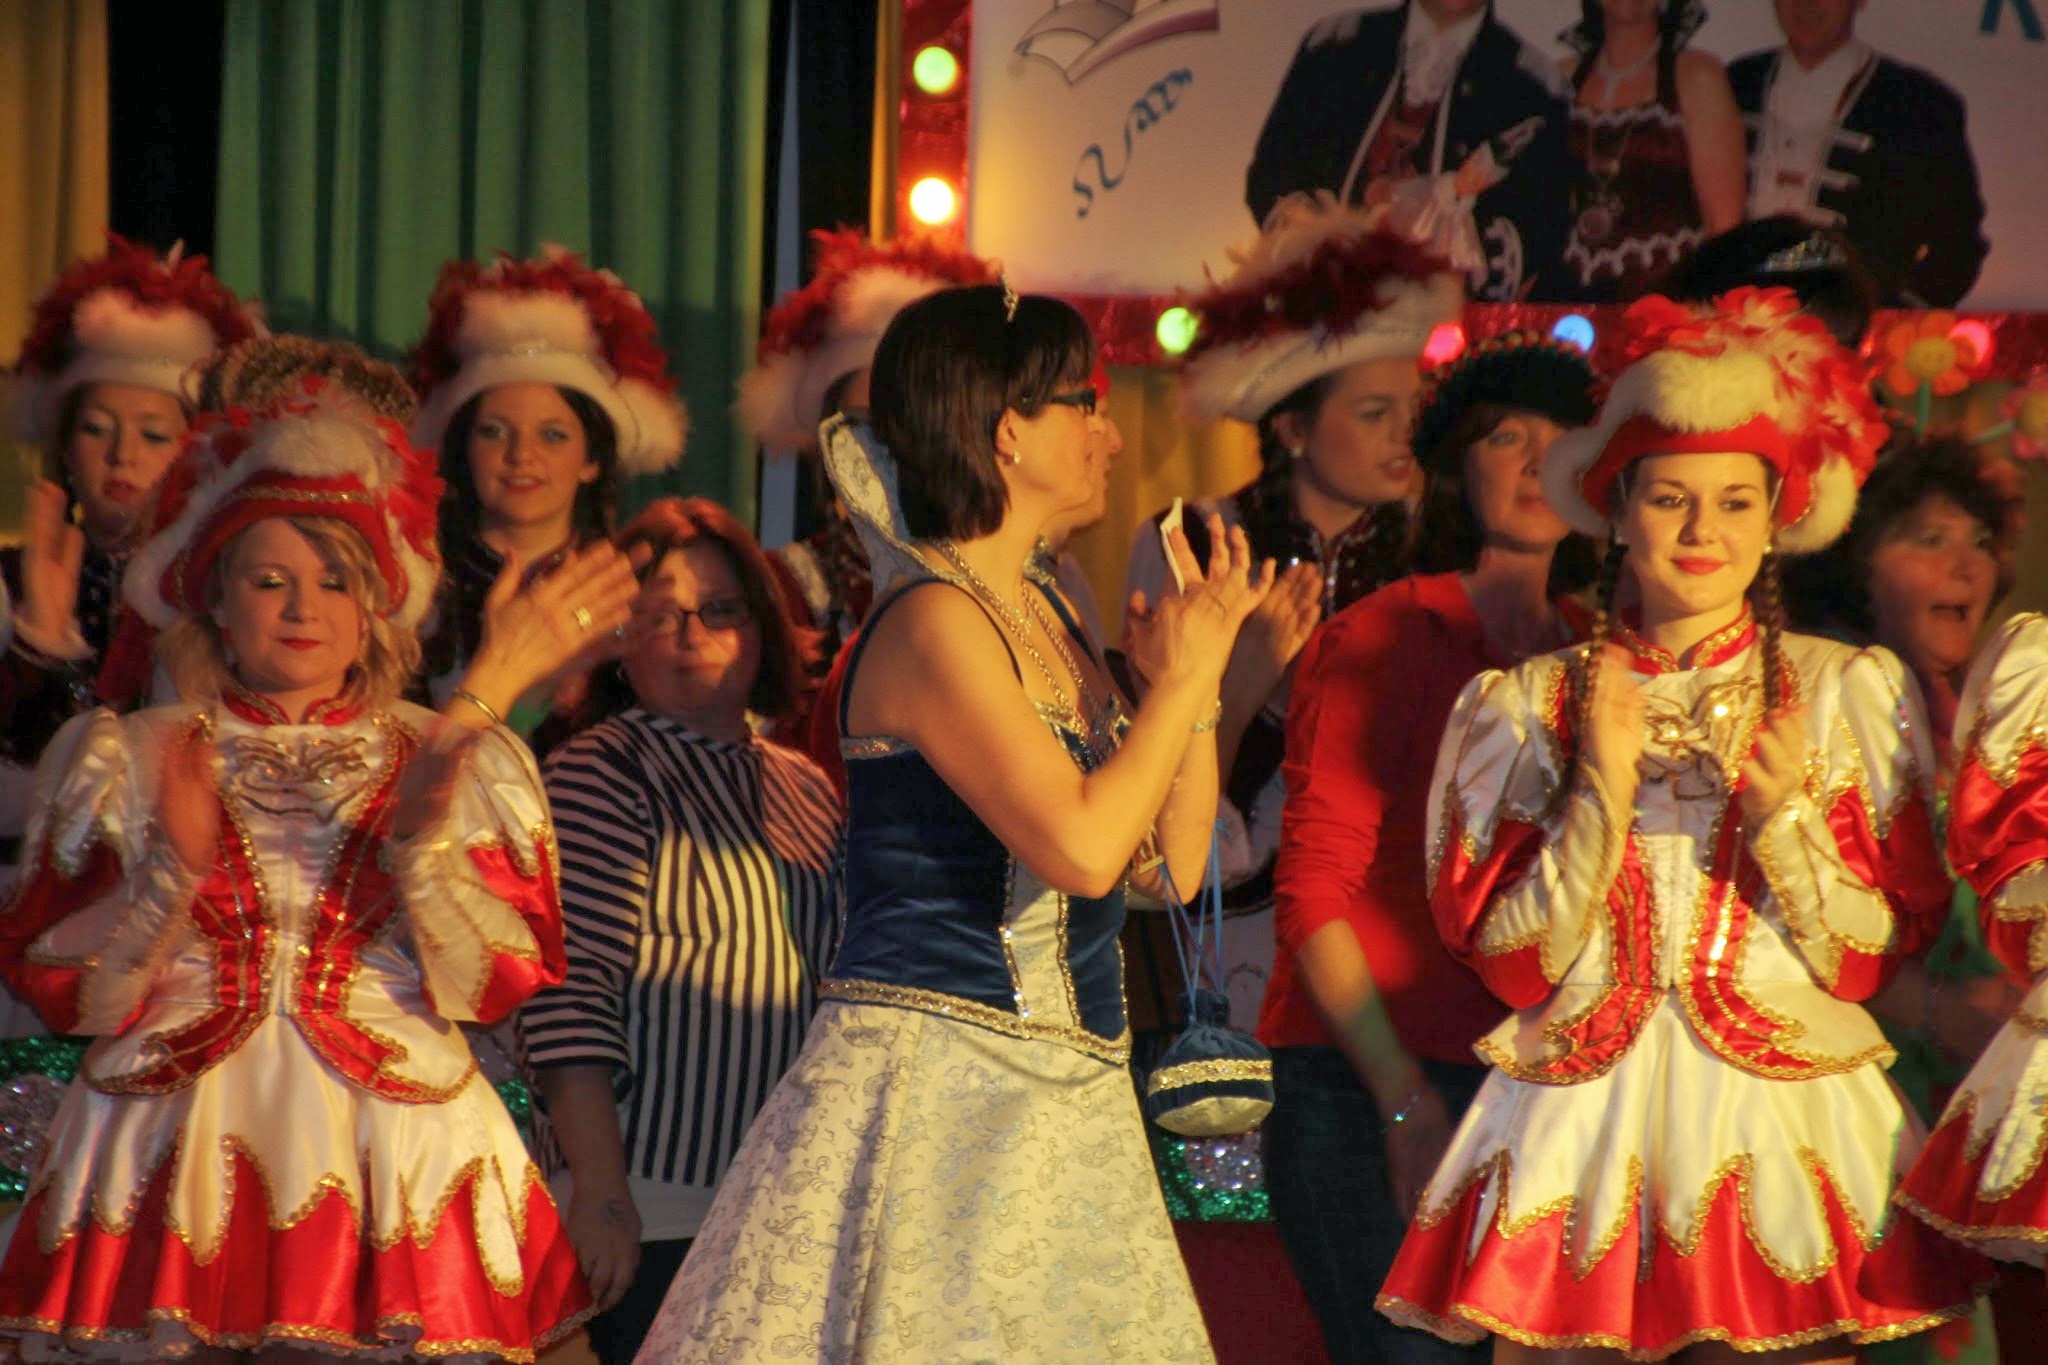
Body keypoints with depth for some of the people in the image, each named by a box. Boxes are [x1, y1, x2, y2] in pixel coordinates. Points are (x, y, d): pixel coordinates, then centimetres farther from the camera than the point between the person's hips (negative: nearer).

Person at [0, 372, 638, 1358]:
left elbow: (504, 983, 1)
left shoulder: (459, 762, 10)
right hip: (171, 1159, 0)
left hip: (397, 1159, 0)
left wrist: (422, 840, -12)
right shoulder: (128, 759, 10)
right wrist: (174, 870, -11)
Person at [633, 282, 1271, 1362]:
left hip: (1056, 1100, 9)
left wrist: (1200, 675, 7)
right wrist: (1179, 681, -9)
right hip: (933, 1082, -9)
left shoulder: (1037, 618, 15)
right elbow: (1081, 847, -22)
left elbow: (1171, 864, 16)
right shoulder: (933, 622, -13)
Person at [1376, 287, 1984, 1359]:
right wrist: (1602, 789, -12)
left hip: (1785, 1116, 0)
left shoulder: (1852, 693, 5)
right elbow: (1512, 966, -2)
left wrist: (1785, 813, -15)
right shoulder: (1524, 705, 5)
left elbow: (1876, 961, 1)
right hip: (1580, 1127, 0)